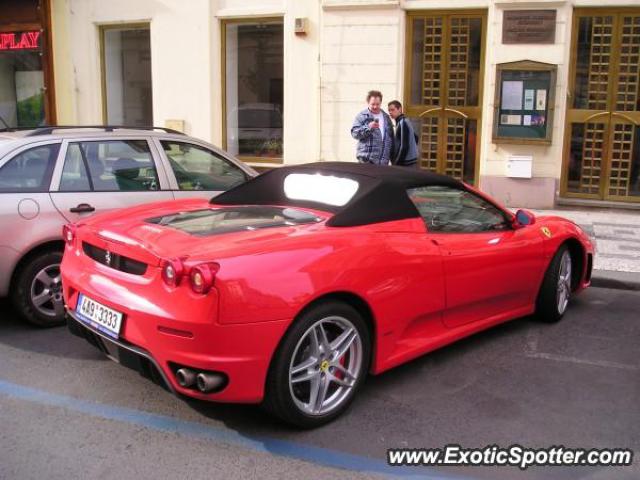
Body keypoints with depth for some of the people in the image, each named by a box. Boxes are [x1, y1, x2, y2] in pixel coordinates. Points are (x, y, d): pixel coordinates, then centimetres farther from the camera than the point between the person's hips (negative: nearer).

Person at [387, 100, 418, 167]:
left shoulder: (403, 123, -14)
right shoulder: (403, 122, 14)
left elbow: (404, 146, -20)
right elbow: (416, 138, 25)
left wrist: (396, 163, -16)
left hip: (407, 163, -10)